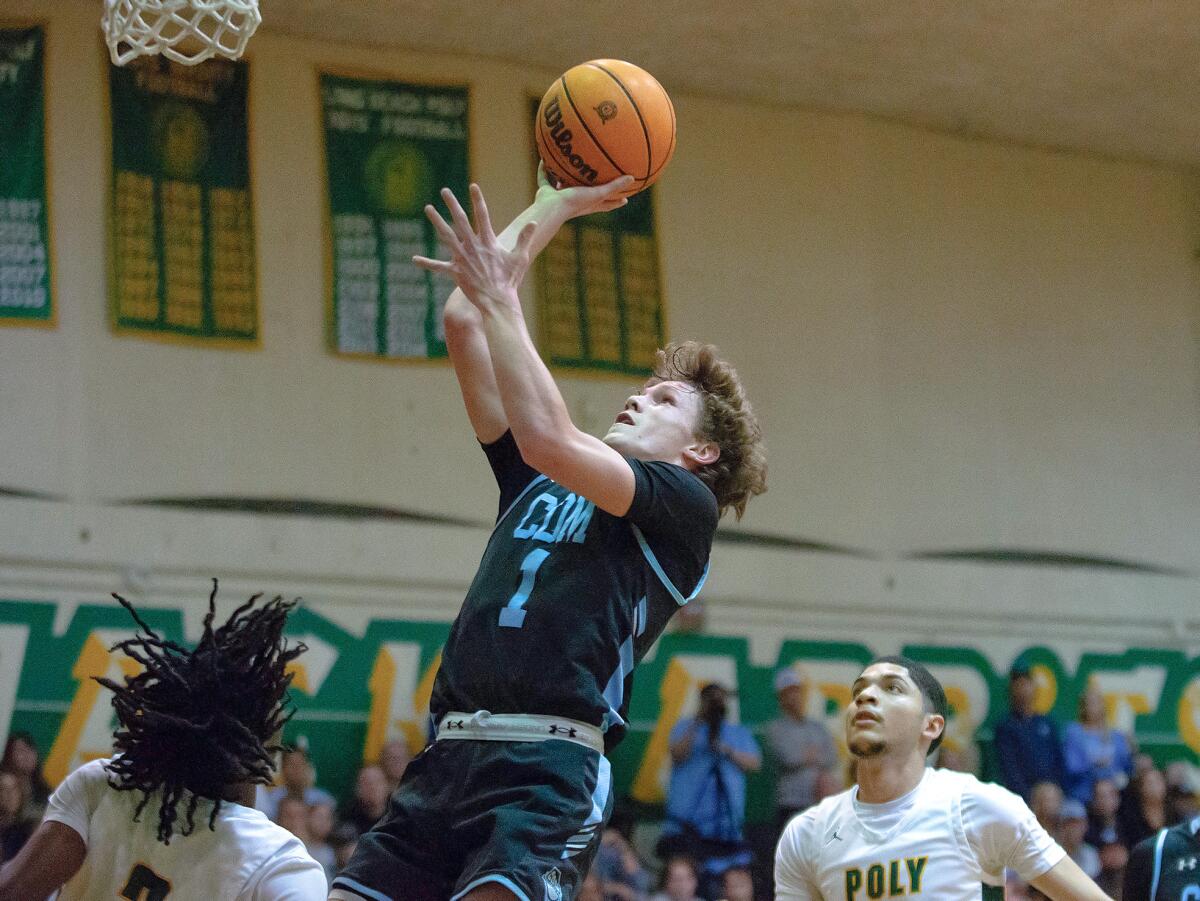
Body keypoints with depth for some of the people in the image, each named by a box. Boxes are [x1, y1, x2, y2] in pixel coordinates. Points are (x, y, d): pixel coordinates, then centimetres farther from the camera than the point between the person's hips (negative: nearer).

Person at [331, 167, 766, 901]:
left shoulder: (684, 504, 7)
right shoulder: (535, 482, 26)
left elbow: (549, 439, -9)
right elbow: (463, 324, 25)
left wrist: (496, 298, -5)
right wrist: (551, 208, 32)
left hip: (550, 766, -7)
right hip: (448, 757, 7)